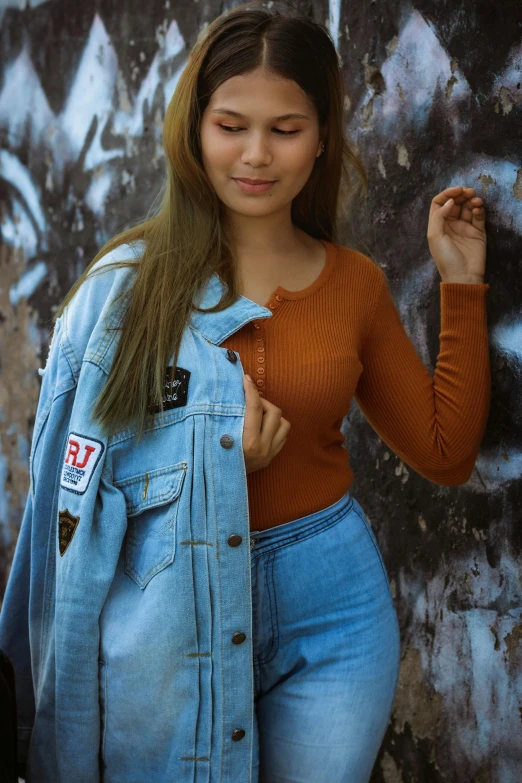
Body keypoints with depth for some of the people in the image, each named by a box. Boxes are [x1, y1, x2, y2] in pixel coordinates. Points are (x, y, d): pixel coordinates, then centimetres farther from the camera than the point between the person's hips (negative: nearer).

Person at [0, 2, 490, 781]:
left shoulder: (356, 282, 2)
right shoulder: (130, 282, -7)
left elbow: (445, 452, 6)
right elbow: (82, 469, -3)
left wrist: (461, 284, 3)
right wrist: (214, 464, -19)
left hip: (331, 607, 2)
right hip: (170, 605, -2)